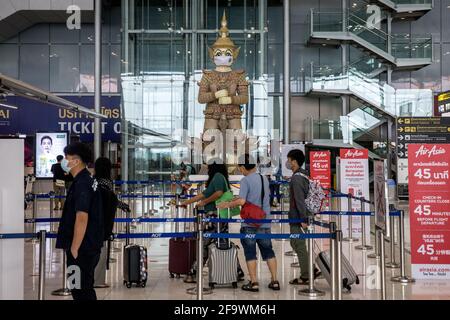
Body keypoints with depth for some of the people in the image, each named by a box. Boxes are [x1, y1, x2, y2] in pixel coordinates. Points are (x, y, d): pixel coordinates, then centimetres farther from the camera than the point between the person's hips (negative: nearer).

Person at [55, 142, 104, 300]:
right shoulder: (88, 180, 12)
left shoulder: (81, 184, -18)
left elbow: (82, 218, -25)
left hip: (82, 249, -10)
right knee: (86, 288, 17)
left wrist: (74, 249, -20)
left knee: (81, 291, -2)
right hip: (90, 246, 10)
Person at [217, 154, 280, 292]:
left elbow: (241, 201, -22)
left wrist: (228, 204, -5)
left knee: (250, 253, 4)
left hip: (249, 223, -6)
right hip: (265, 222, 6)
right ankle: (275, 281, 15)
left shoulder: (246, 180, -12)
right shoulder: (264, 179, 8)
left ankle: (253, 283, 6)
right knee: (268, 251, 13)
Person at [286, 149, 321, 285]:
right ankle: (312, 269, 21)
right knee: (295, 243, 18)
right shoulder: (304, 175, 12)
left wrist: (303, 219, -23)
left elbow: (299, 200, -22)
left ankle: (305, 276, 8)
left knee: (299, 246, 0)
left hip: (298, 218, -10)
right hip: (298, 217, 10)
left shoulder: (296, 178, -18)